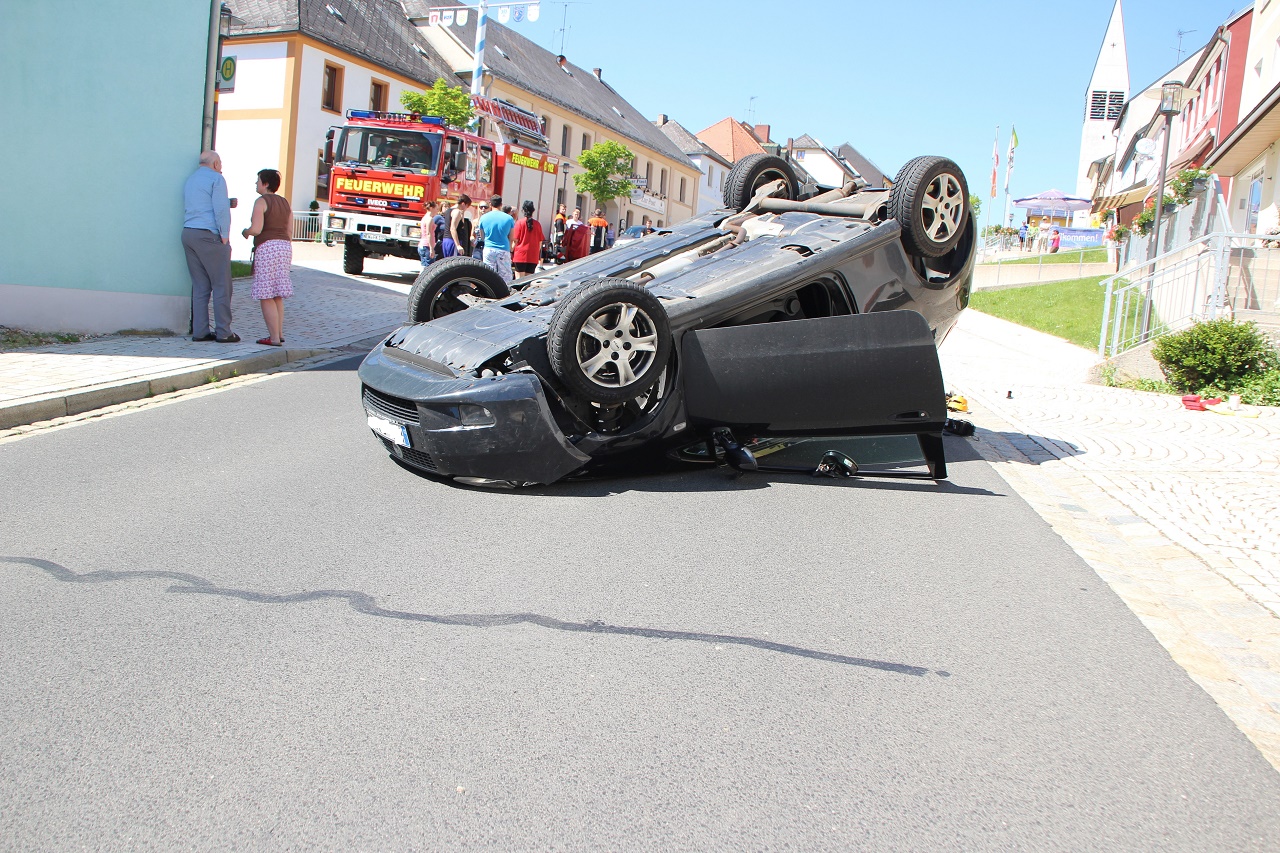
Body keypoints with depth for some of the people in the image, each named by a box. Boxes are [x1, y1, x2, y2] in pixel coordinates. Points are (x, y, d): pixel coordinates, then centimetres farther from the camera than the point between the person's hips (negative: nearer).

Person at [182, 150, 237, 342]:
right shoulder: (216, 178, -3)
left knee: (200, 285, 8)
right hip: (209, 235, -8)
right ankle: (223, 332, -5)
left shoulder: (190, 180, 22)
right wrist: (225, 236, -9)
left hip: (188, 233, 8)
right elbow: (221, 209, -13)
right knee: (221, 285, -4)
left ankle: (199, 331, 6)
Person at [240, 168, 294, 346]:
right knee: (277, 295, 15)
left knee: (266, 297, -4)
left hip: (267, 247, -8)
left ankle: (274, 338, -6)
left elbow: (256, 229, -17)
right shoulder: (285, 202, 14)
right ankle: (279, 333, 16)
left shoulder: (261, 201, -7)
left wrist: (245, 231, 4)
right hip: (284, 246, 8)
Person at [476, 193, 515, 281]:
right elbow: (511, 238, 5)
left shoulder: (484, 218, 2)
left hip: (488, 250, 1)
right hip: (504, 251, -1)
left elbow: (482, 236, 13)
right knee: (505, 277, 1)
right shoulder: (509, 218, -1)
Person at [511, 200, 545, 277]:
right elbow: (540, 242, 9)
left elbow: (515, 240, -5)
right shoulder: (537, 224, 3)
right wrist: (538, 254, 20)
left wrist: (511, 252, 5)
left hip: (520, 256, -3)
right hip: (533, 257, 3)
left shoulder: (520, 223, -6)